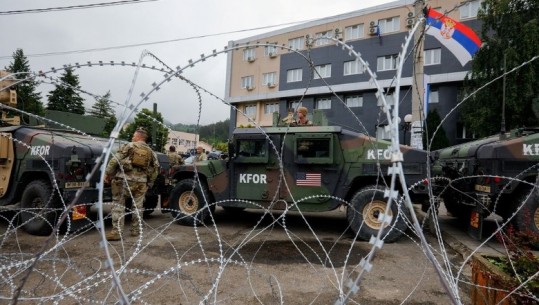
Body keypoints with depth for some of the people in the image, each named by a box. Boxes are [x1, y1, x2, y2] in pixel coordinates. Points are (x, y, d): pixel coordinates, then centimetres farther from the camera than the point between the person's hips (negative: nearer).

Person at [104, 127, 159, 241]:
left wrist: (107, 173, 0)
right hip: (141, 182, 4)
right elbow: (154, 169, 12)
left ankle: (116, 231, -2)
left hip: (125, 179, -4)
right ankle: (136, 230, 22)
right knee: (137, 206, 15)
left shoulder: (129, 146, 0)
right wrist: (149, 184, 19)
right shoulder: (150, 152, 12)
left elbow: (115, 160, -7)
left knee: (118, 205, 3)